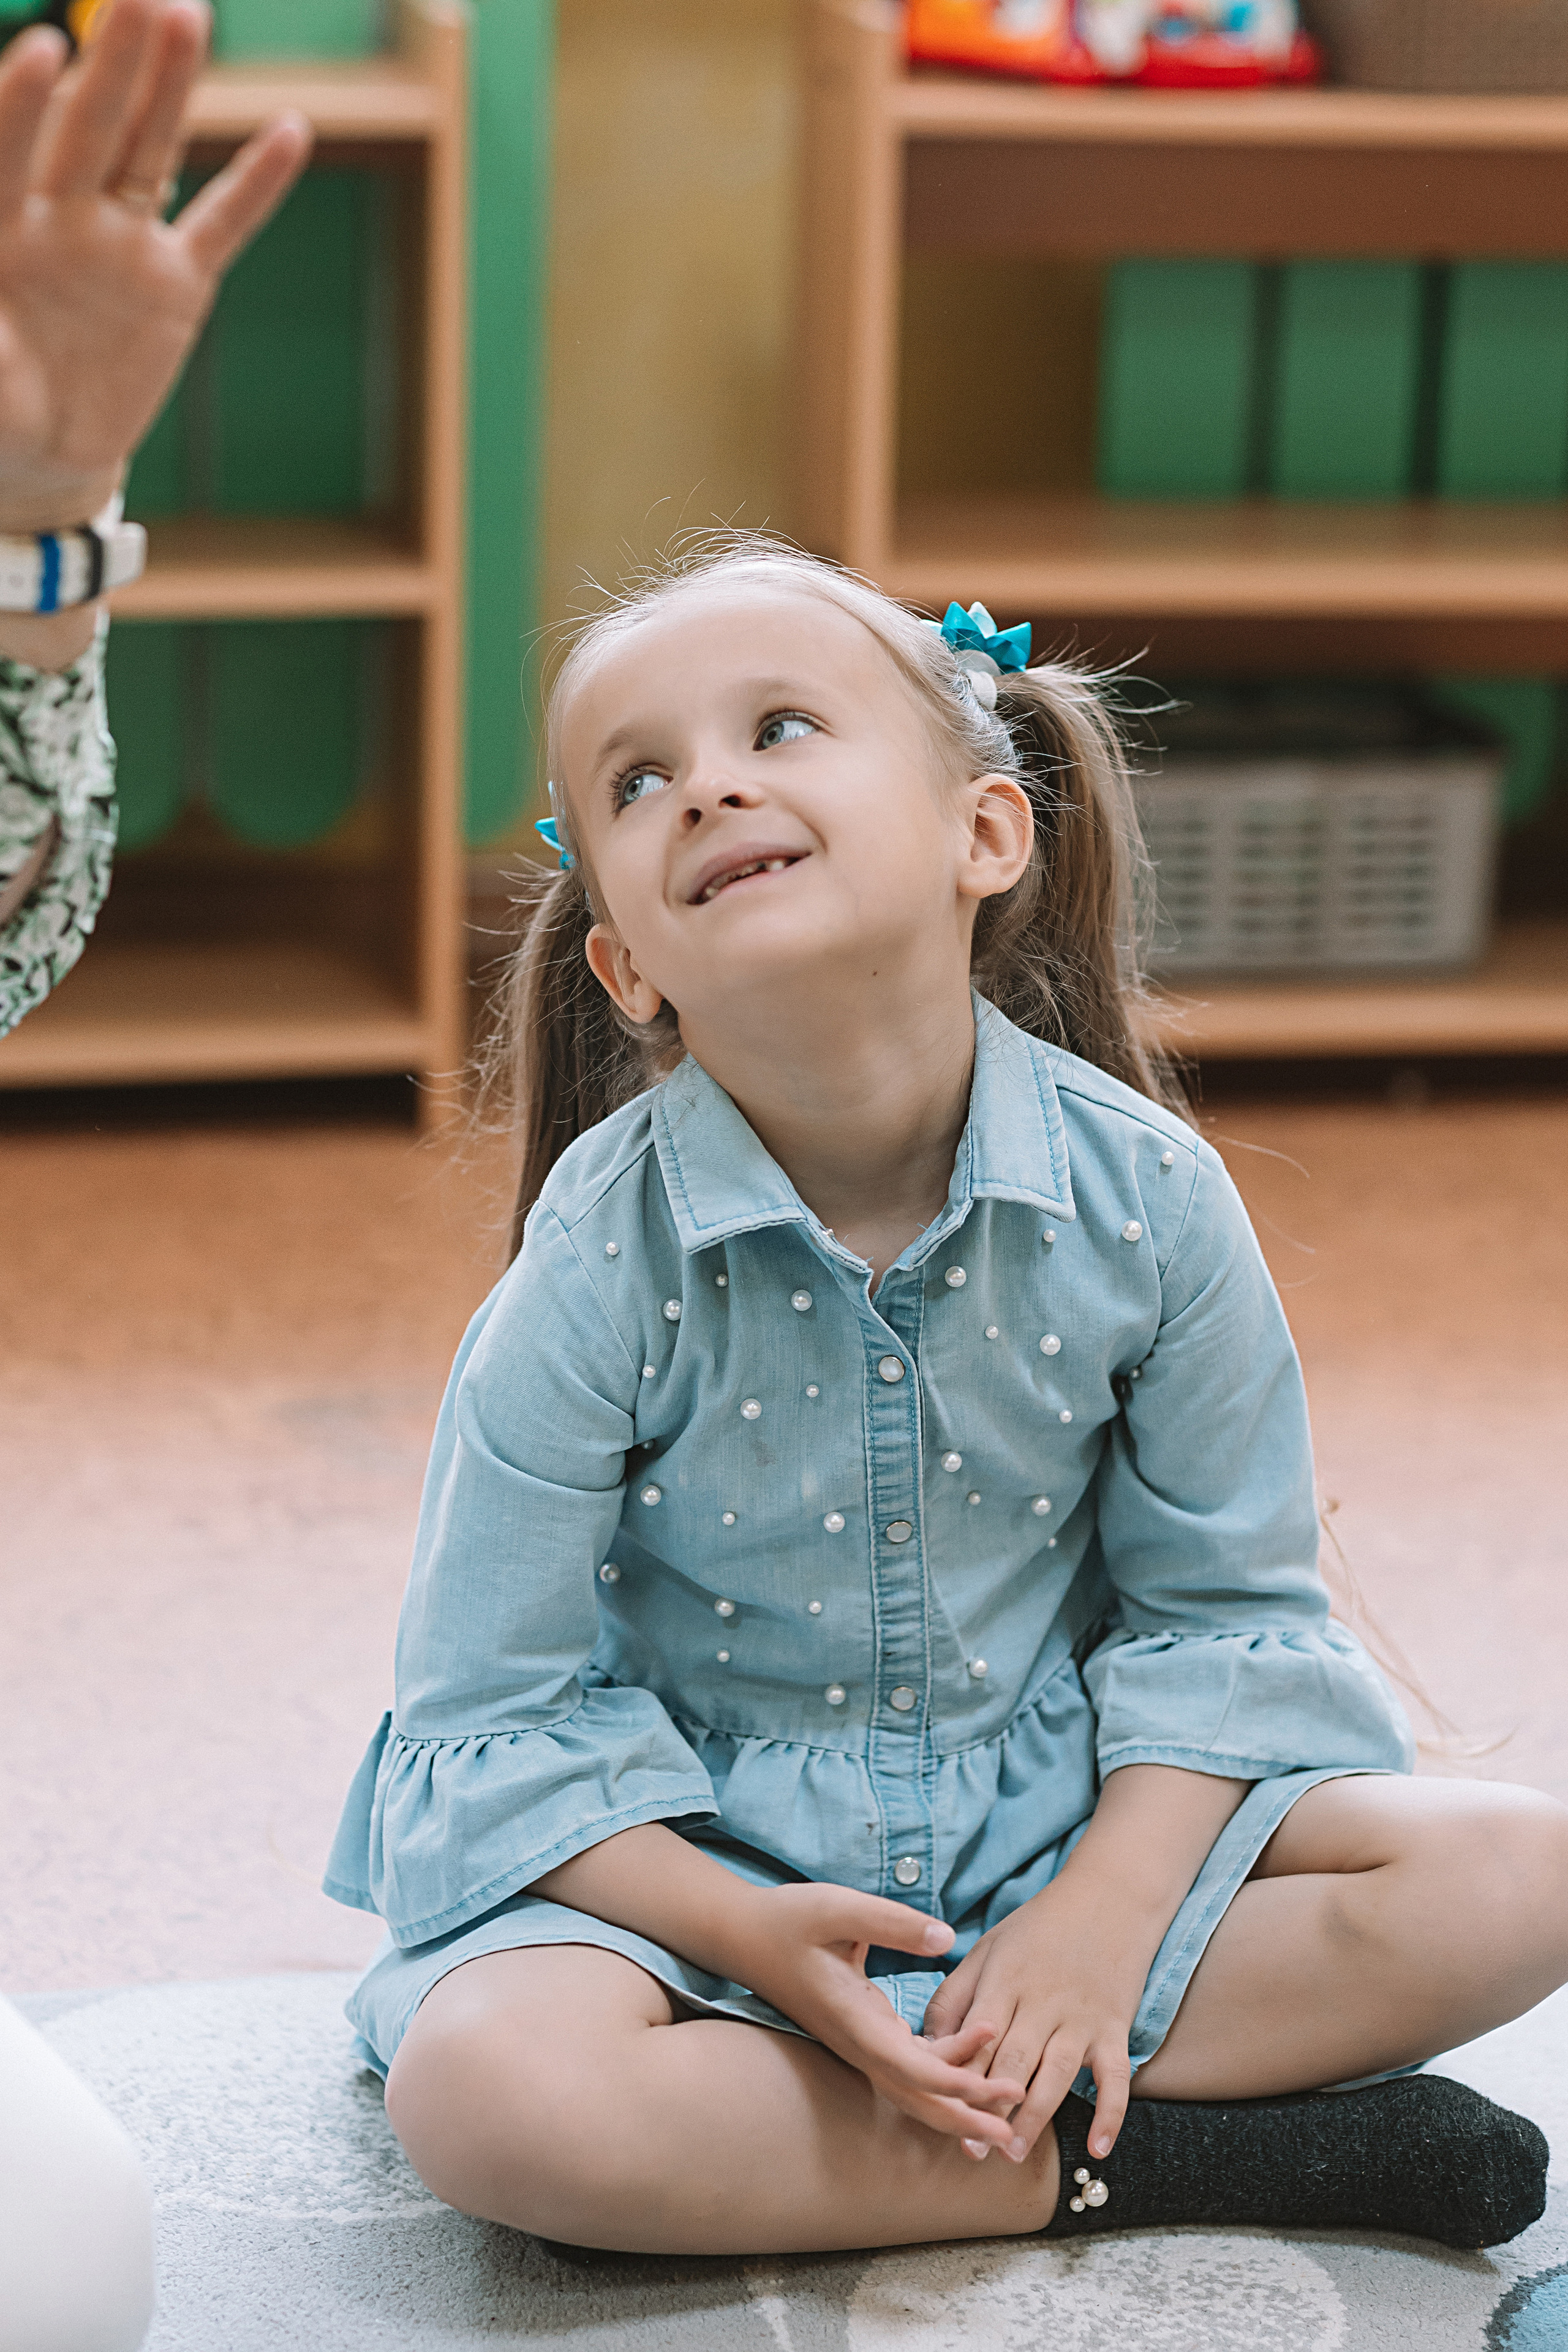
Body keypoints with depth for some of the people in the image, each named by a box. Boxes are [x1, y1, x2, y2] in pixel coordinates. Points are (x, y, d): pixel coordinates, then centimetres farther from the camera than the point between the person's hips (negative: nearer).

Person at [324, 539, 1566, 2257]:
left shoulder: (1144, 1194, -12)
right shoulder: (600, 1266, -17)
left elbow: (1218, 1600, -1)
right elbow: (496, 1712, -11)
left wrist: (1105, 1914, -16)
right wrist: (747, 1939, -25)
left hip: (1061, 1815, 2)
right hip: (702, 1850, -2)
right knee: (490, 2086, -34)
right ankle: (1108, 2157, -21)